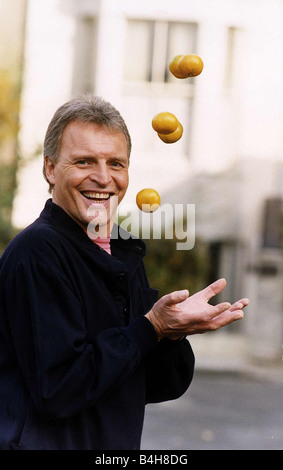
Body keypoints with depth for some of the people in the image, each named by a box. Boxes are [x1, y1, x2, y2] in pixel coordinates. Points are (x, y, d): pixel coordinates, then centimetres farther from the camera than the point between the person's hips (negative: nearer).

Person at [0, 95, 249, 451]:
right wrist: (151, 328, -20)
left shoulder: (124, 253, 6)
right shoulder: (36, 252, -18)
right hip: (43, 443, -8)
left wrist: (174, 330, -13)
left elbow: (161, 387, 6)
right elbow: (57, 391, -24)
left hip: (117, 448, 8)